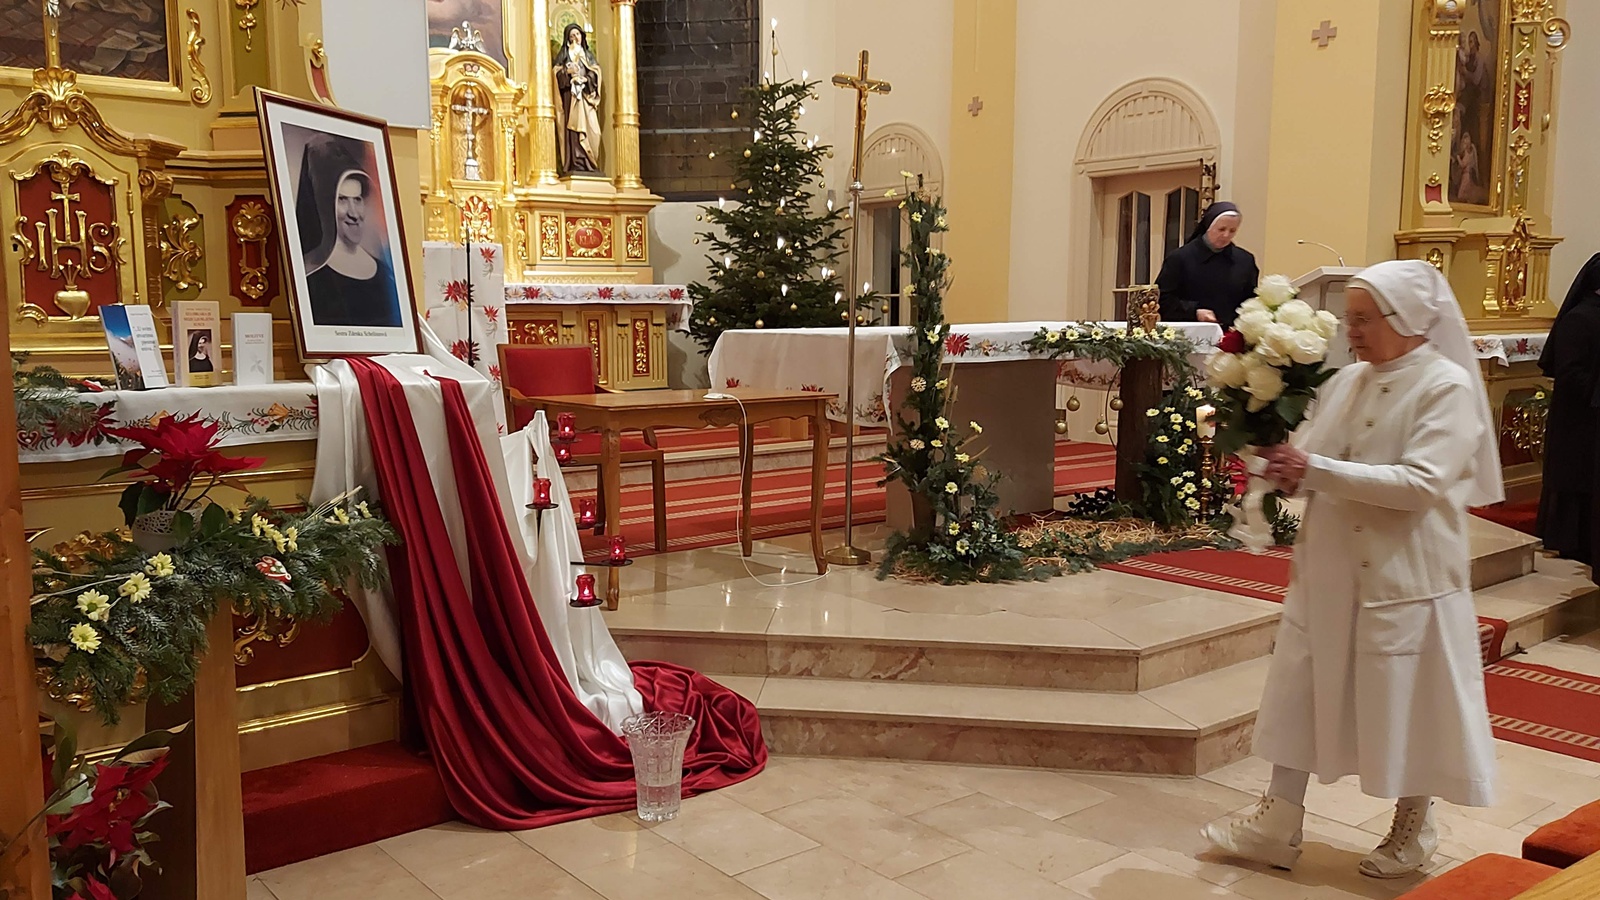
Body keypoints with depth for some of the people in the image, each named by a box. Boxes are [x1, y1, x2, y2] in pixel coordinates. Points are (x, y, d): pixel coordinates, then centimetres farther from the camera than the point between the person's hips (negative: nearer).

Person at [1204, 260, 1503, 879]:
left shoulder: (1447, 387, -12)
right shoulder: (1346, 381, 6)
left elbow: (1421, 483, -23)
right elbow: (1313, 463, 10)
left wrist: (1317, 469, -26)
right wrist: (1285, 465, -13)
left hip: (1405, 577, -6)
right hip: (1329, 567, 6)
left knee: (1408, 703, 9)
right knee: (1303, 690, 8)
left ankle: (1413, 828, 31)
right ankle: (1280, 824, 19)